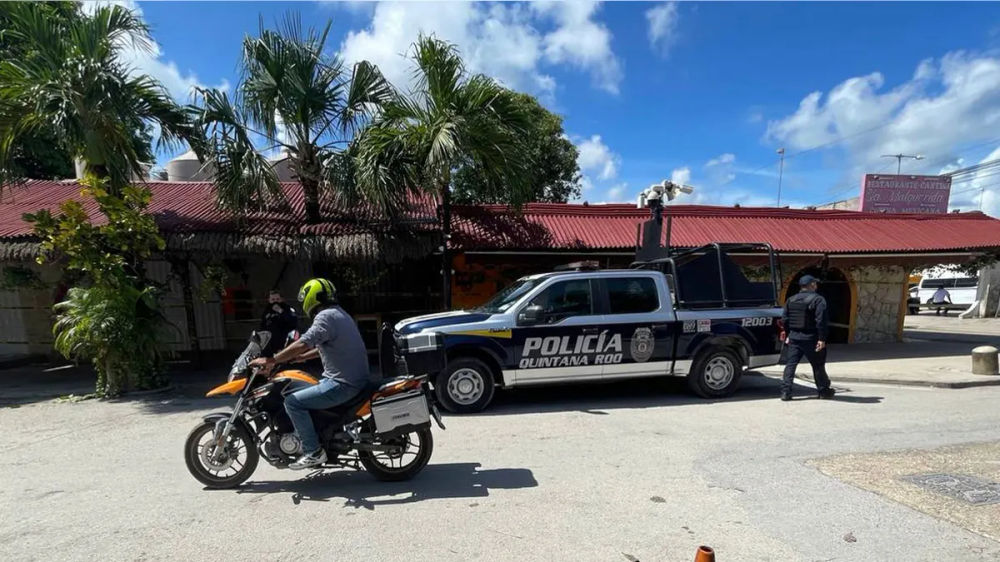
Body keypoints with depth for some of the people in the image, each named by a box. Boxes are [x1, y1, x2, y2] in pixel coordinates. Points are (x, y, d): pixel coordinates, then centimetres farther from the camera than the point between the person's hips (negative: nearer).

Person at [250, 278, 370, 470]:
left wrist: (271, 360, -17)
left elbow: (303, 344, -25)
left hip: (343, 384, -10)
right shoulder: (339, 313, 17)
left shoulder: (326, 316, -14)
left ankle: (313, 451, -4)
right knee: (303, 393, 26)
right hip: (356, 378, 10)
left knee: (292, 402, -10)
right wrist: (298, 358, 24)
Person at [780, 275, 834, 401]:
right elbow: (821, 321, -16)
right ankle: (823, 390, 25)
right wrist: (822, 339, -15)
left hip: (794, 338, 4)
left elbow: (784, 319, 10)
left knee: (790, 364, 3)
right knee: (818, 365, 11)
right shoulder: (818, 299, -8)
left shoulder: (791, 300, 9)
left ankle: (785, 391, -2)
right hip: (810, 338, -4)